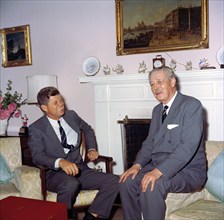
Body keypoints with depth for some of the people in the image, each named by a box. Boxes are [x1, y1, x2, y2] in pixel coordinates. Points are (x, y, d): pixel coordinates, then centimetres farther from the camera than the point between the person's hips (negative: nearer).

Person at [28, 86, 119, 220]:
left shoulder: (72, 116, 9)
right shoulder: (36, 128, -5)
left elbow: (88, 130, 27)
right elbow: (38, 156, -17)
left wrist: (92, 149, 10)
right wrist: (60, 162, -35)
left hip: (79, 169, 5)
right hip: (55, 173, -5)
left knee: (114, 181, -15)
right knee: (71, 184, -40)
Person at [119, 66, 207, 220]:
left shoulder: (192, 105, -12)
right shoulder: (157, 110, 14)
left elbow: (189, 146, -23)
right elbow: (150, 142, 14)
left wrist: (159, 171, -30)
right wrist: (137, 165, -5)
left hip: (188, 170, -7)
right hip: (159, 167, 7)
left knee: (151, 187, -31)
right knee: (127, 181, -12)